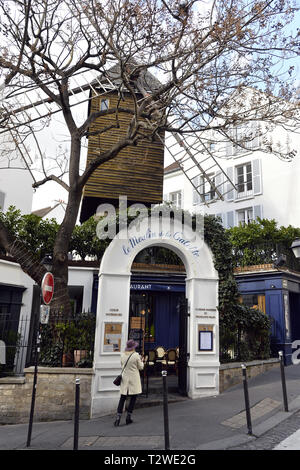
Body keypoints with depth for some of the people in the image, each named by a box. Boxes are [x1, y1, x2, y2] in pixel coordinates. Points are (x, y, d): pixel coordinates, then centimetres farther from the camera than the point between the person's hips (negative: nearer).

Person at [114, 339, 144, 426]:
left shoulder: (122, 355, 0)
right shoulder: (136, 355, -13)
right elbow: (141, 367, -3)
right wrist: (141, 361, 14)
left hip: (125, 378, 4)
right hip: (134, 379, -4)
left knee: (122, 398, 6)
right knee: (133, 398, 9)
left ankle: (118, 417, -2)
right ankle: (128, 417, 9)